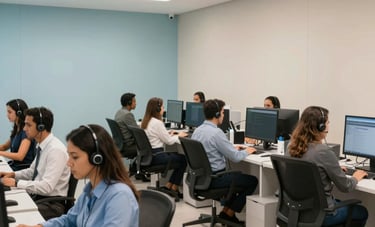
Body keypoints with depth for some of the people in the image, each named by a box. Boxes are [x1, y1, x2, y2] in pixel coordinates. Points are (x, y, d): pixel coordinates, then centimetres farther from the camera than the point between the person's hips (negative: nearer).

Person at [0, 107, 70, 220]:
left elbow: (47, 186, -27)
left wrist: (16, 183, -23)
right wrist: (13, 174, 5)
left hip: (51, 203, -9)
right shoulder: (41, 146, 5)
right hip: (36, 196, 9)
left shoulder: (56, 150, -22)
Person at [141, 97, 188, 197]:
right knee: (183, 159, 8)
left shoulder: (145, 121, 8)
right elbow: (169, 141, -11)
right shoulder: (157, 123, -19)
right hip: (156, 156, -9)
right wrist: (178, 135, 5)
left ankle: (168, 186, 20)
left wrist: (169, 134, 14)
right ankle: (174, 188, 17)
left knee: (177, 156, 21)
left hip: (148, 154, 9)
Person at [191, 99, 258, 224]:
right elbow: (235, 157, -19)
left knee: (237, 175, 31)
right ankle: (229, 214, 13)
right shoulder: (216, 132, -22)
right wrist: (246, 151, 2)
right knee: (252, 180, 6)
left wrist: (233, 148, 18)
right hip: (214, 178, -9)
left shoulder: (197, 130, 5)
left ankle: (226, 210, 27)